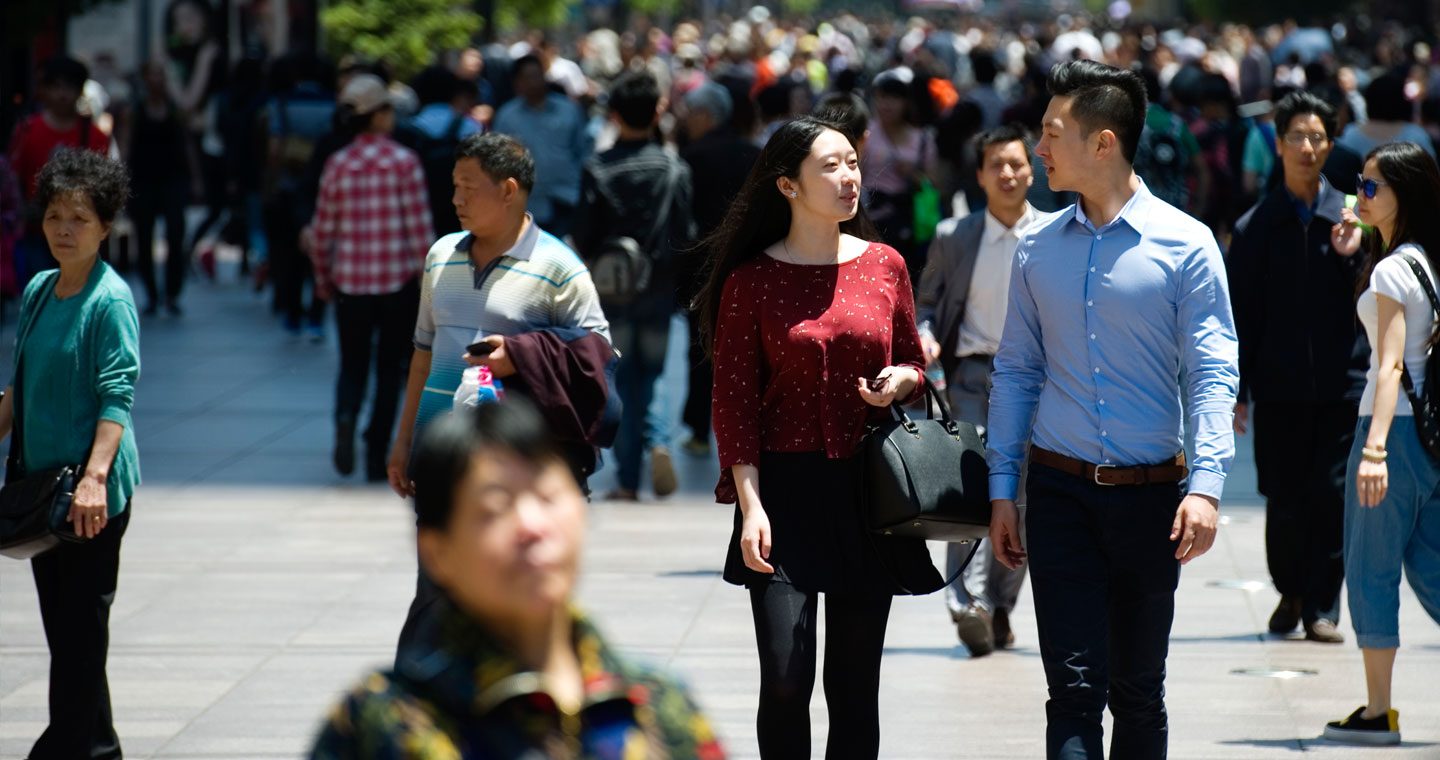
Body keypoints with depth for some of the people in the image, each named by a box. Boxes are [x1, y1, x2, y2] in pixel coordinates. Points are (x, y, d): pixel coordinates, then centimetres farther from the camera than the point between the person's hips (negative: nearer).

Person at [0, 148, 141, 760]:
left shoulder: (111, 300, -13)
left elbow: (117, 396, -19)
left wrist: (95, 476, -29)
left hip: (95, 490, -8)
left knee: (80, 621, -3)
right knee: (58, 618, 12)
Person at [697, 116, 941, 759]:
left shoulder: (884, 265, 6)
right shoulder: (751, 280, -2)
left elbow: (913, 364, 18)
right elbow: (734, 401, -3)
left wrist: (899, 381, -7)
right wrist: (751, 505, -11)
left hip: (868, 489, 3)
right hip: (787, 489, -3)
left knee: (855, 683, 6)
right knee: (785, 679, -12)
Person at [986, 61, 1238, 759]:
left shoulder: (1186, 244, -5)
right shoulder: (1037, 246, 6)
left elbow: (1213, 373, -8)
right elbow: (1016, 371, 11)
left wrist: (1206, 485, -20)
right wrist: (1002, 490, 7)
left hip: (1149, 493, -1)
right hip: (1061, 492, 2)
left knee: (1138, 691, 9)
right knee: (1074, 687, -7)